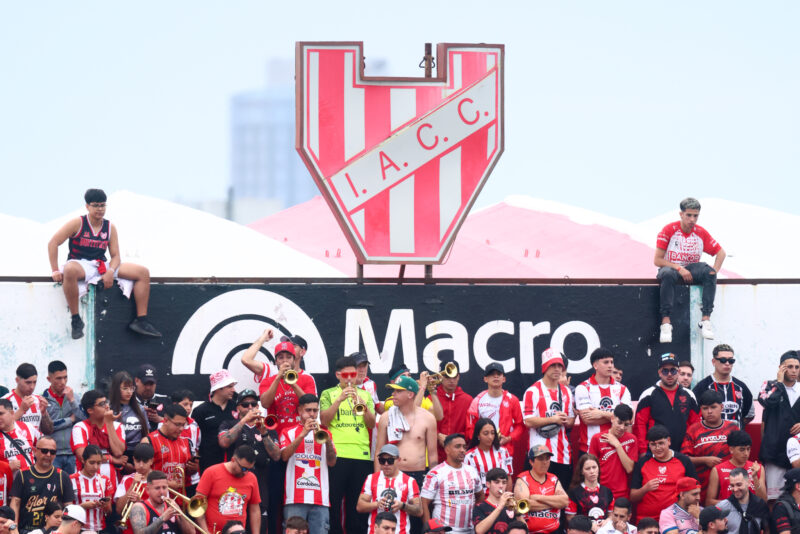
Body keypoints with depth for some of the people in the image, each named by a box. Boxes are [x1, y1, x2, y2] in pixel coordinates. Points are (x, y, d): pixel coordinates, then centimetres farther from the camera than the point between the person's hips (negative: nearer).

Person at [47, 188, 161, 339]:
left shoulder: (110, 228, 9)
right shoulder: (78, 224, -4)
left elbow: (115, 256, 7)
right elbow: (53, 243, -6)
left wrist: (110, 272, -16)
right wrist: (55, 271, -14)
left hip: (102, 266, 5)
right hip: (80, 264, -5)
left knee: (143, 273, -6)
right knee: (70, 270, -44)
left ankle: (141, 320, -7)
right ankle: (75, 319, -33)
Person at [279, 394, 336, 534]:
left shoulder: (324, 433, 20)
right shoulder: (289, 432, 13)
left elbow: (332, 462, 8)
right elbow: (284, 456, -6)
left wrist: (328, 442, -10)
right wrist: (303, 434, -14)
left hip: (320, 498, 2)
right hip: (296, 496, -2)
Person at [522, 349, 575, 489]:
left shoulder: (566, 392, 17)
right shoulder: (533, 391, -2)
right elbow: (529, 421, -10)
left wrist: (566, 421, -2)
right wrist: (552, 419, -15)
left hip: (563, 453, 6)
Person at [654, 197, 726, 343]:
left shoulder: (701, 232, 2)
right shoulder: (669, 230, -8)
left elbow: (720, 253, 10)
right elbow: (658, 260, -11)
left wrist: (714, 271, -8)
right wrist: (679, 268, -21)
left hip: (691, 269, 3)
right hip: (670, 267, -3)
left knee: (708, 271, -29)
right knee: (668, 275, -39)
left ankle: (706, 319, -34)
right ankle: (666, 322, -43)